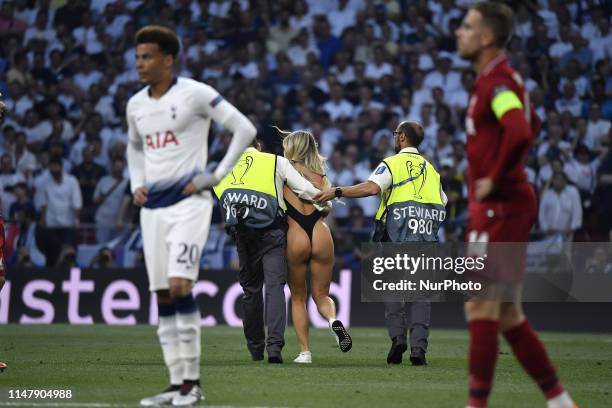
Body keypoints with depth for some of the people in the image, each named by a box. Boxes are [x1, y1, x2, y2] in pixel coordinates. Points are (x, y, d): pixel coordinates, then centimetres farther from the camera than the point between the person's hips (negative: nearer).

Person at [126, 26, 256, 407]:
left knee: (180, 285, -18)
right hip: (153, 206, 7)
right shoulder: (136, 105, 11)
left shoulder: (195, 94, -9)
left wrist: (217, 175, -10)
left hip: (189, 202, -7)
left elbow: (245, 129, -9)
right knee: (163, 297, 5)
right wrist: (137, 184, 14)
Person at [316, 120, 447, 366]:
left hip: (398, 235, -4)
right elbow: (443, 204, 15)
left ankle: (397, 337, -7)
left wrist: (337, 192, -13)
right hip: (426, 237, 4)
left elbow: (371, 187, -16)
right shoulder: (431, 169, 20)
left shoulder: (392, 163, 1)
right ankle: (418, 347, -7)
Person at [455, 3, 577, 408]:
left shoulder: (496, 81, -15)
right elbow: (532, 126, 33)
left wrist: (495, 179, -21)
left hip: (501, 205, -10)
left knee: (481, 305, -8)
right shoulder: (502, 78, 16)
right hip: (502, 206, 10)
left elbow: (519, 132, -32)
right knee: (508, 314, 12)